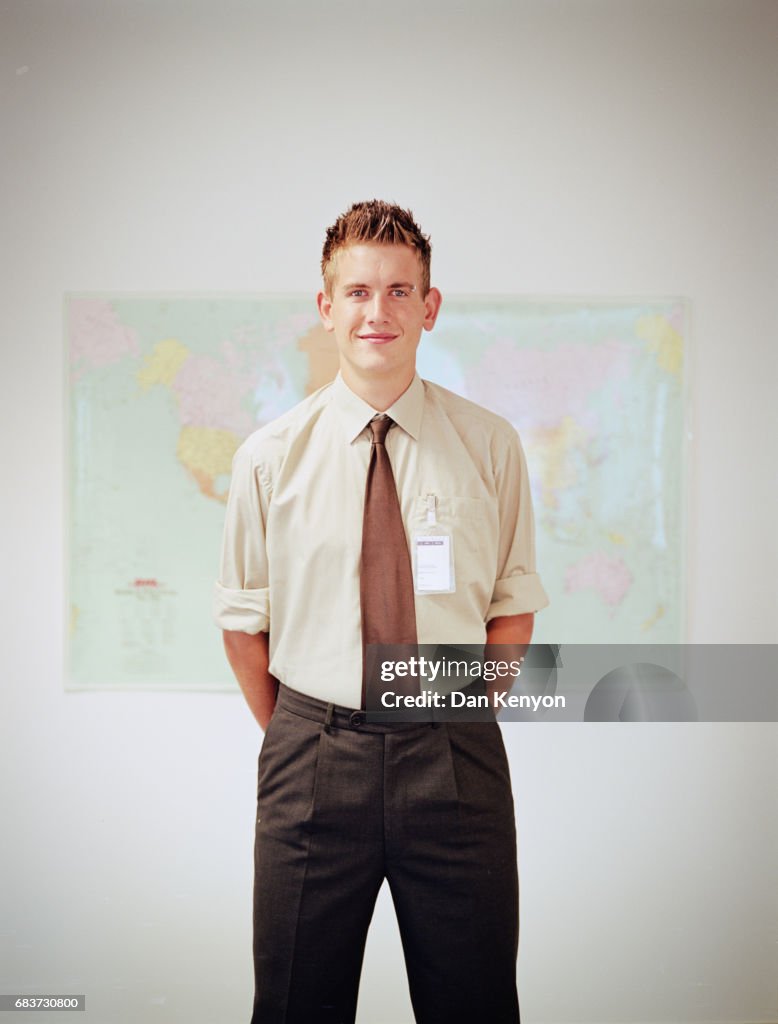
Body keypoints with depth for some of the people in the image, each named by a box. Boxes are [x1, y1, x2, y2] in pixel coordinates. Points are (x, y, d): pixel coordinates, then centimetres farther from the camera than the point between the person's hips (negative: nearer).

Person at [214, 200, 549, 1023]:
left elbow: (514, 605, 6)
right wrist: (294, 739, 5)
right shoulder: (269, 457, -1)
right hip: (309, 760, 0)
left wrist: (464, 719, 2)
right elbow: (242, 621, 6)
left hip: (456, 762, 0)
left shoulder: (489, 445, 0)